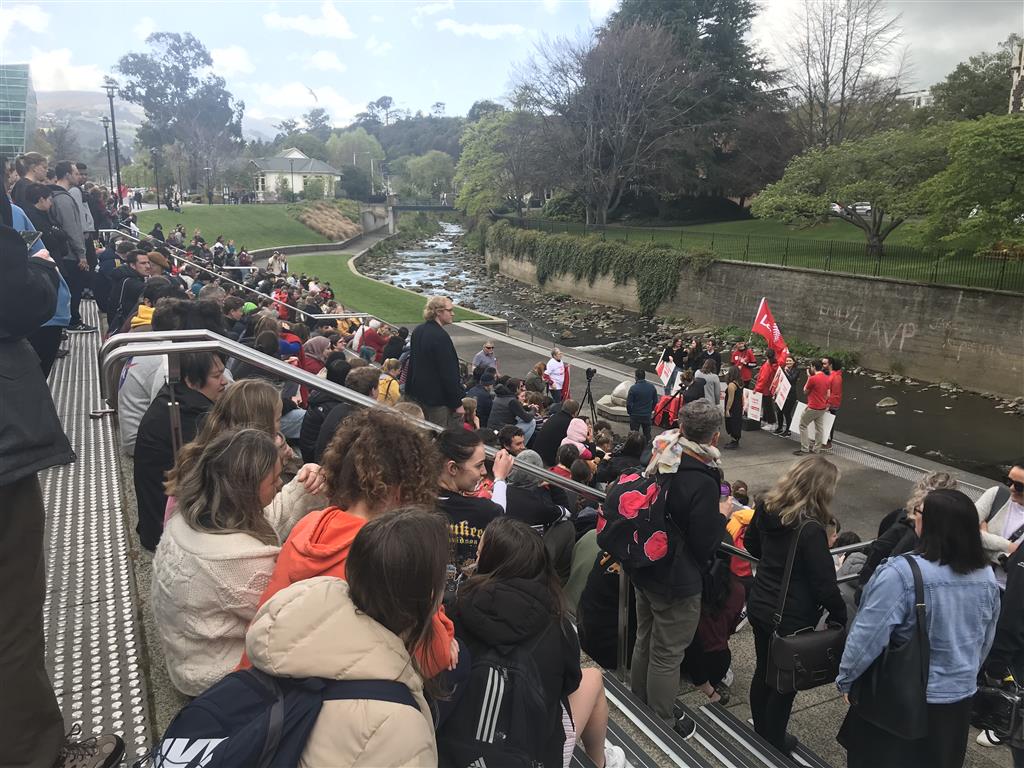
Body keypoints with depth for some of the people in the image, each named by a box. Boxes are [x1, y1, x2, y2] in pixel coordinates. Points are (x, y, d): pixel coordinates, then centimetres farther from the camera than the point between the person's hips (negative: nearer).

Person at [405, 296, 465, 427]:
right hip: (438, 398, -9)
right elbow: (449, 373, -21)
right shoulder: (441, 336, -22)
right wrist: (458, 403, -16)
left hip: (418, 394, 9)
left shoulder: (418, 331, 7)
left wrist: (410, 390, 24)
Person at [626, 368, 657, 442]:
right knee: (647, 434, 18)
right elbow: (655, 401, 6)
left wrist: (629, 412, 4)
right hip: (647, 415, 4)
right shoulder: (651, 387, -4)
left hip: (635, 415, -4)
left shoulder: (633, 388, -19)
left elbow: (628, 403, -14)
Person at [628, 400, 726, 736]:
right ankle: (661, 725, 31)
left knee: (644, 641, 25)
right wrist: (722, 515, -5)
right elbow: (705, 544, -21)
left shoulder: (657, 459, -7)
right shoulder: (702, 482, -28)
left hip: (643, 570, 7)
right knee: (666, 654, 11)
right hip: (676, 582, -7)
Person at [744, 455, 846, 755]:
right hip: (792, 618, -6)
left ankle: (760, 732, 43)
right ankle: (774, 744, 33)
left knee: (763, 671, 23)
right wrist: (842, 616, -6)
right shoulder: (811, 529, -28)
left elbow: (751, 545, 12)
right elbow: (824, 584, -21)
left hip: (759, 606, 7)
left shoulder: (767, 507, -6)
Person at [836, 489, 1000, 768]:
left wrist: (845, 679, -8)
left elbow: (867, 637, -24)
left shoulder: (901, 573, -29)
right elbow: (985, 641, 8)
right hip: (960, 697, 6)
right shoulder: (987, 578, -7)